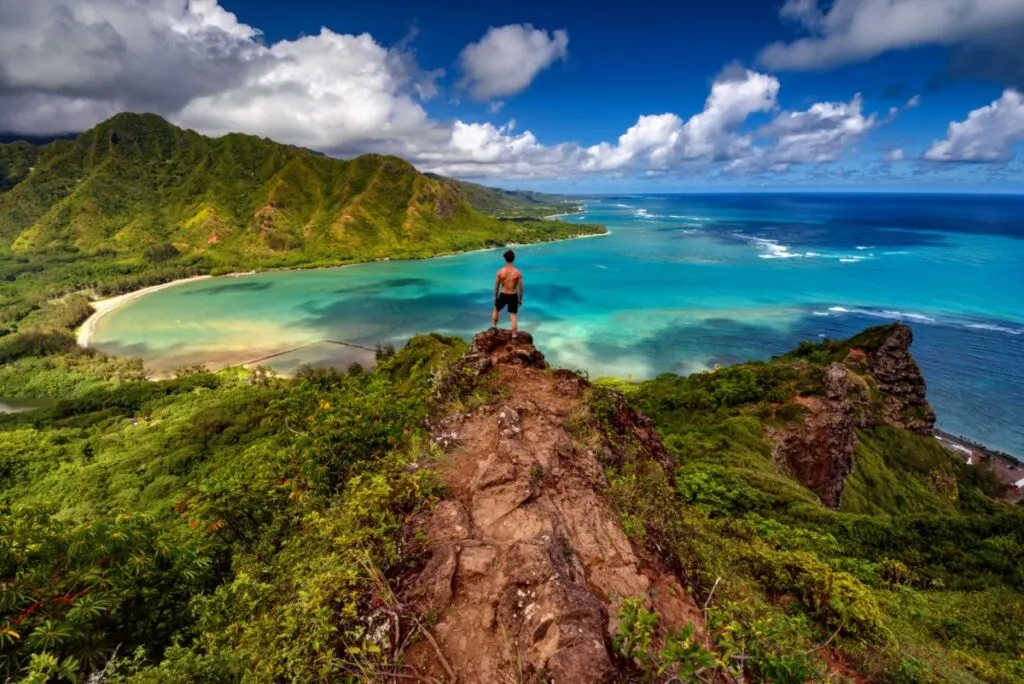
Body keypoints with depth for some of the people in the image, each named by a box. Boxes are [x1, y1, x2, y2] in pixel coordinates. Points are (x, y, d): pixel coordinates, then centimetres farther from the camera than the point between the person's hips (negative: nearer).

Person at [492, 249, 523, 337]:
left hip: (503, 295, 1)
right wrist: (520, 299, 6)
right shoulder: (518, 272, -11)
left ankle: (493, 327, 38)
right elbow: (520, 288, -6)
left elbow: (496, 286, -1)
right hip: (513, 296, -1)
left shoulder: (500, 271, -10)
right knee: (514, 316, 7)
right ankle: (514, 336, 8)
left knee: (496, 310, 27)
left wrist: (495, 297, 13)